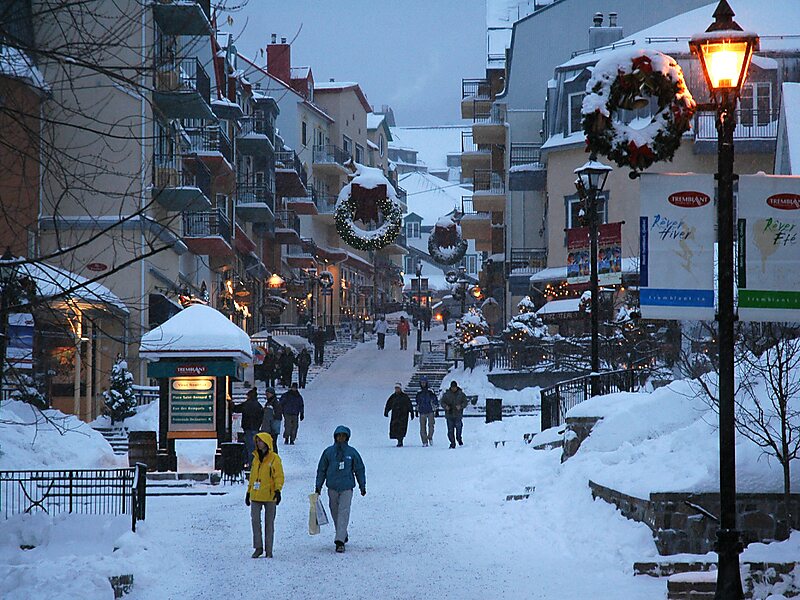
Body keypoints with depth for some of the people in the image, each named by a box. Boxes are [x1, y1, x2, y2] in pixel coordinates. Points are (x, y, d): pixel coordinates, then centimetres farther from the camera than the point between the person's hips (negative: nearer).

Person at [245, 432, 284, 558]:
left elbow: (279, 476, -8)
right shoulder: (256, 458, 13)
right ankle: (258, 547, 5)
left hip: (269, 496, -5)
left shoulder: (274, 458, -4)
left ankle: (269, 550, 9)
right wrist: (249, 492, 19)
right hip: (256, 495, 5)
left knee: (269, 523, 3)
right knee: (255, 520, -3)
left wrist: (278, 490, -21)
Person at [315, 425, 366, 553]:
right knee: (335, 512, 11)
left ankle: (340, 541, -16)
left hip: (347, 487, -2)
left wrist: (362, 486, 11)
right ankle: (342, 535, 31)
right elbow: (321, 470, 10)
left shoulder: (352, 452, 1)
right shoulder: (328, 452, 2)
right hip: (332, 487, 2)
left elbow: (360, 470, 9)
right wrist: (318, 486, 7)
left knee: (344, 512, -11)